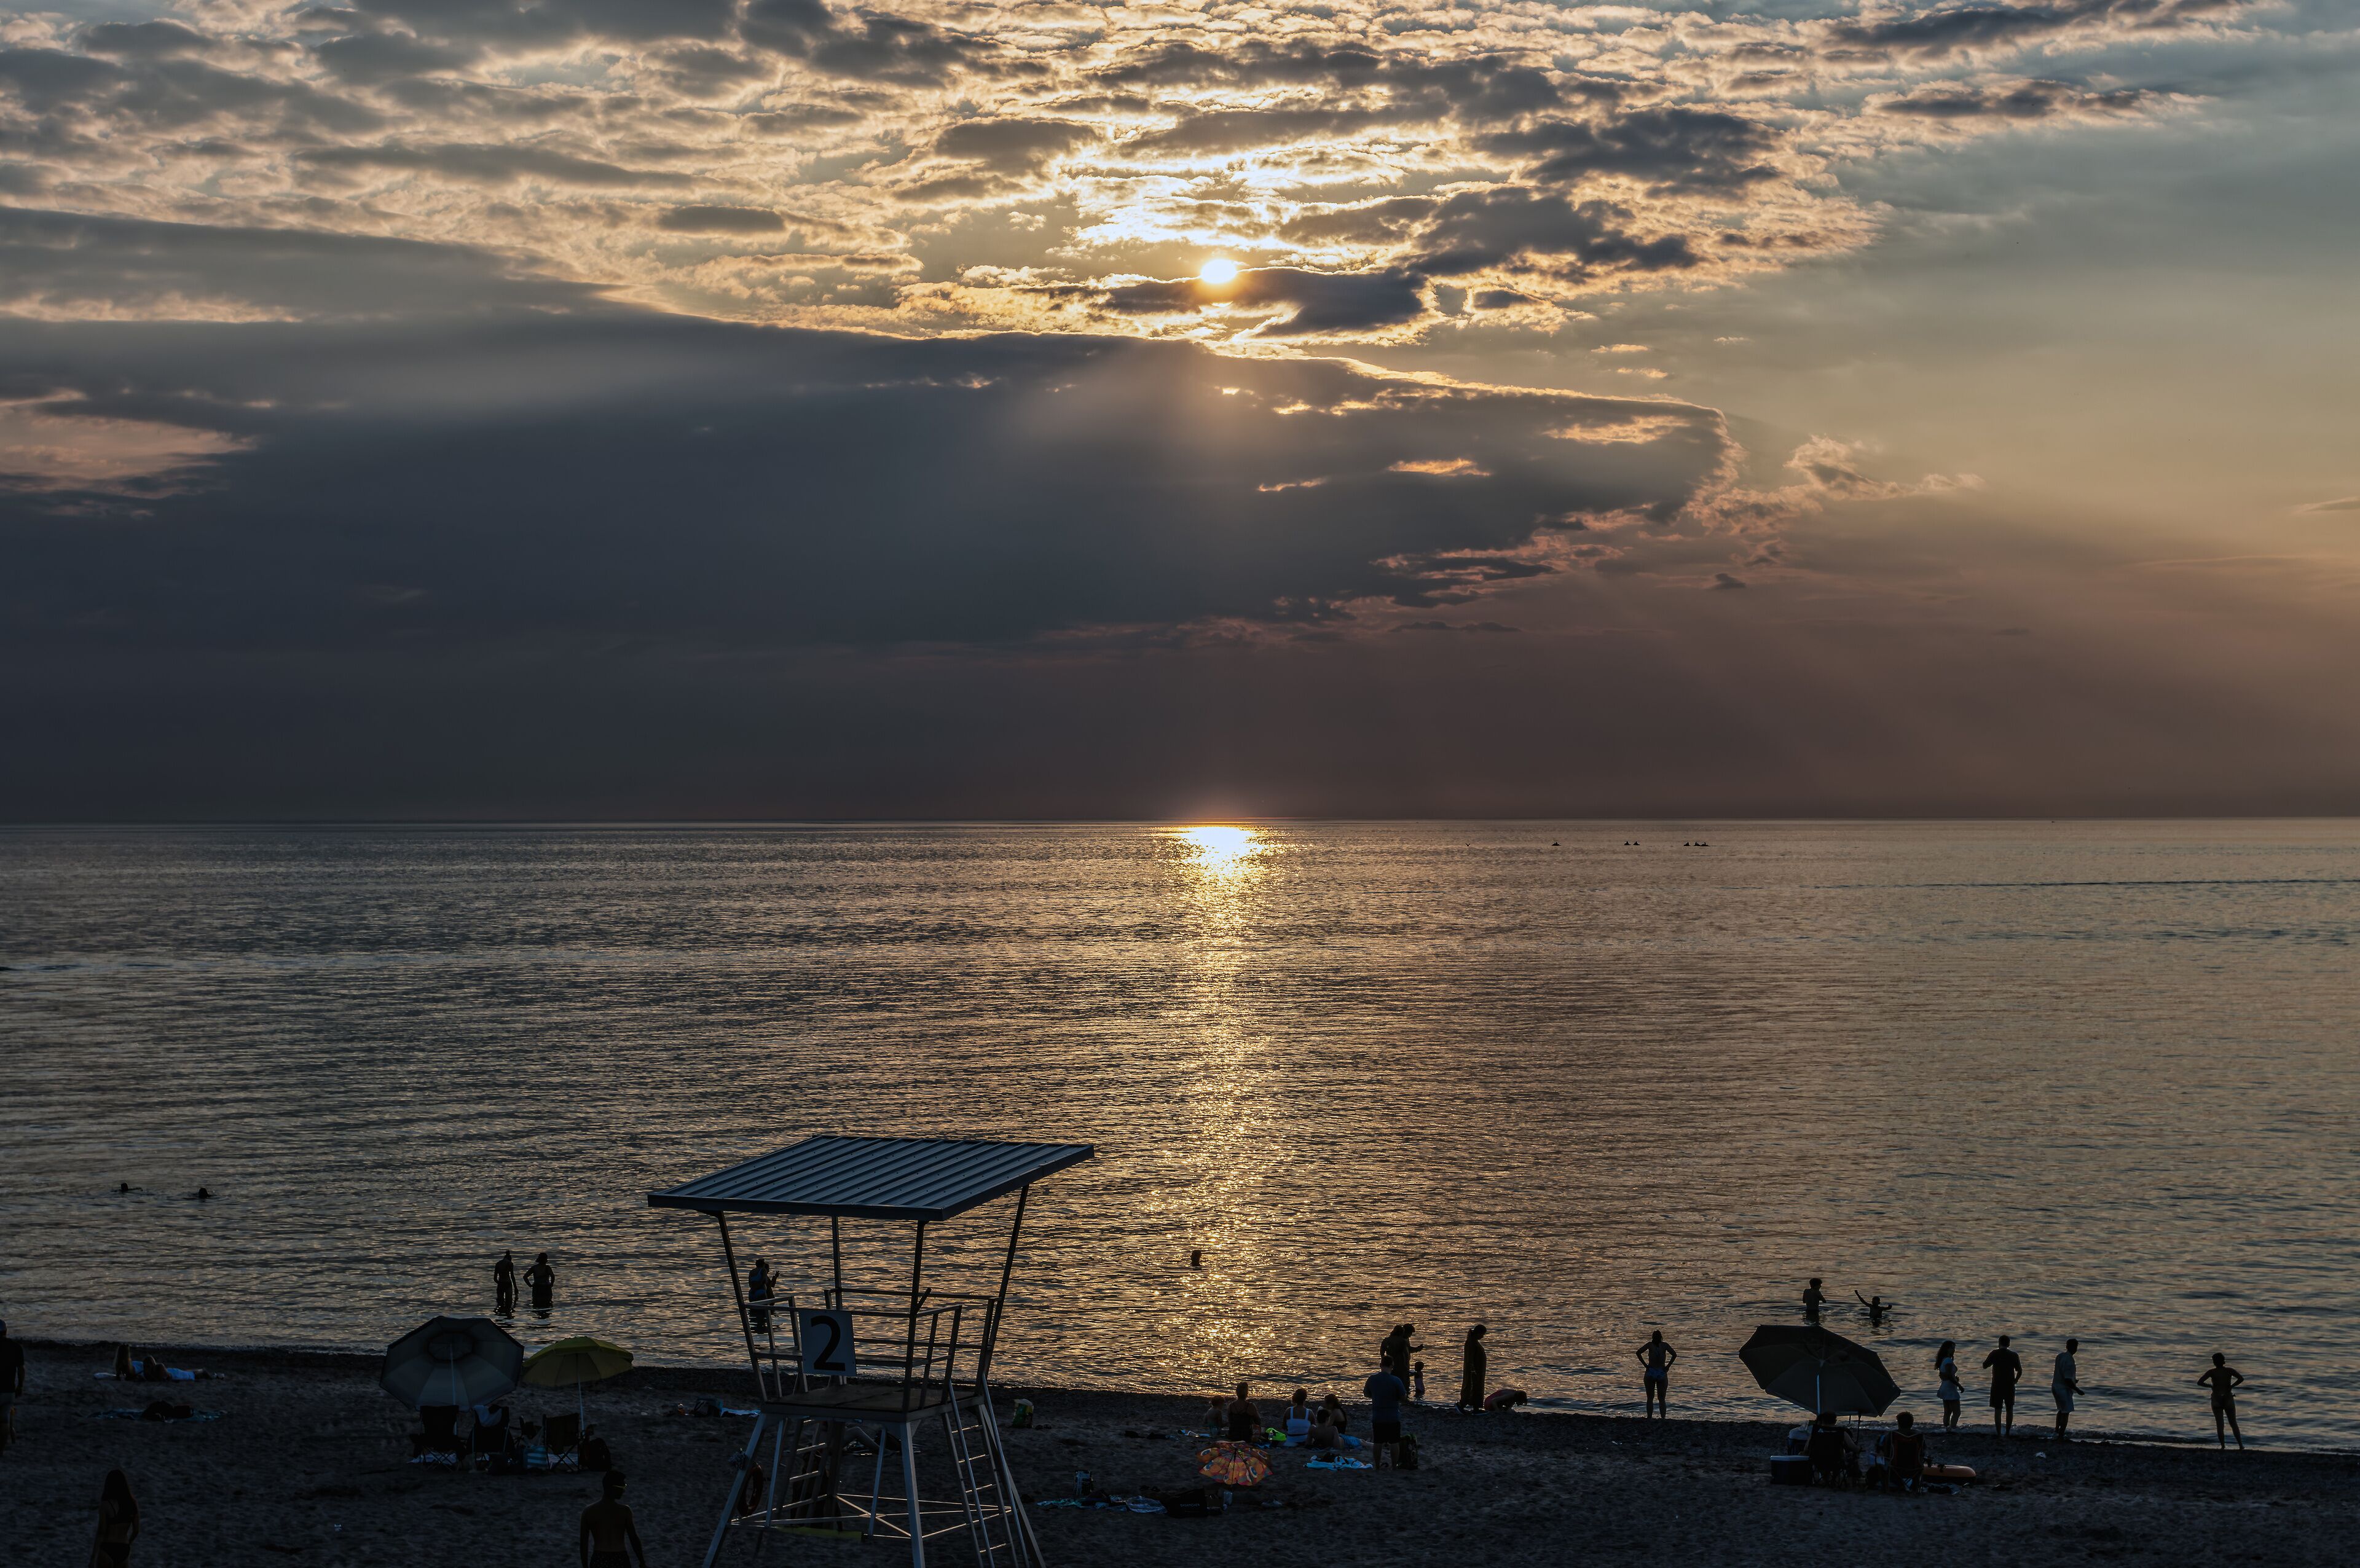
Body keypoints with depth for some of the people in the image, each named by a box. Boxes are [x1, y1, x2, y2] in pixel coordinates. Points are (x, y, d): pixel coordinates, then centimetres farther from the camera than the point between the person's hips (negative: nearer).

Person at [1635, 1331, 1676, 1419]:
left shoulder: (1650, 1345, 0)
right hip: (1662, 1374, 0)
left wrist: (1645, 1365, -5)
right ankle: (1663, 1418, 1)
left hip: (1650, 1373, 0)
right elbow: (1674, 1354, -10)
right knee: (1662, 1399, 8)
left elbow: (1638, 1353, -9)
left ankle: (1650, 1418, 5)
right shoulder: (1665, 1345, 1)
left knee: (1650, 1398, 8)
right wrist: (1668, 1366, -4)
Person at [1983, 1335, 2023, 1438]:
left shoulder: (1995, 1354, -5)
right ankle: (2007, 1432, 13)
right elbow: (2020, 1371, -4)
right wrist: (2015, 1381, 12)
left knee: (1998, 1410, 2)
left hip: (1997, 1386, -1)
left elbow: (1985, 1366, 1)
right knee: (2009, 1410, 14)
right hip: (2010, 1386, 1)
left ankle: (1999, 1433, -2)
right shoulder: (2014, 1355, -3)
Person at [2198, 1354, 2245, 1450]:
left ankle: (2223, 1446, 3)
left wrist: (2210, 1386, 4)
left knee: (2219, 1425, 6)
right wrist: (2232, 1386, -3)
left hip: (2217, 1400, -1)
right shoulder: (2230, 1370, -3)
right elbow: (2241, 1378, -16)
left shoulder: (2212, 1372, -6)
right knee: (2234, 1424, 11)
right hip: (2228, 1399, 1)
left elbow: (2199, 1382, -11)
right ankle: (2241, 1446, 5)